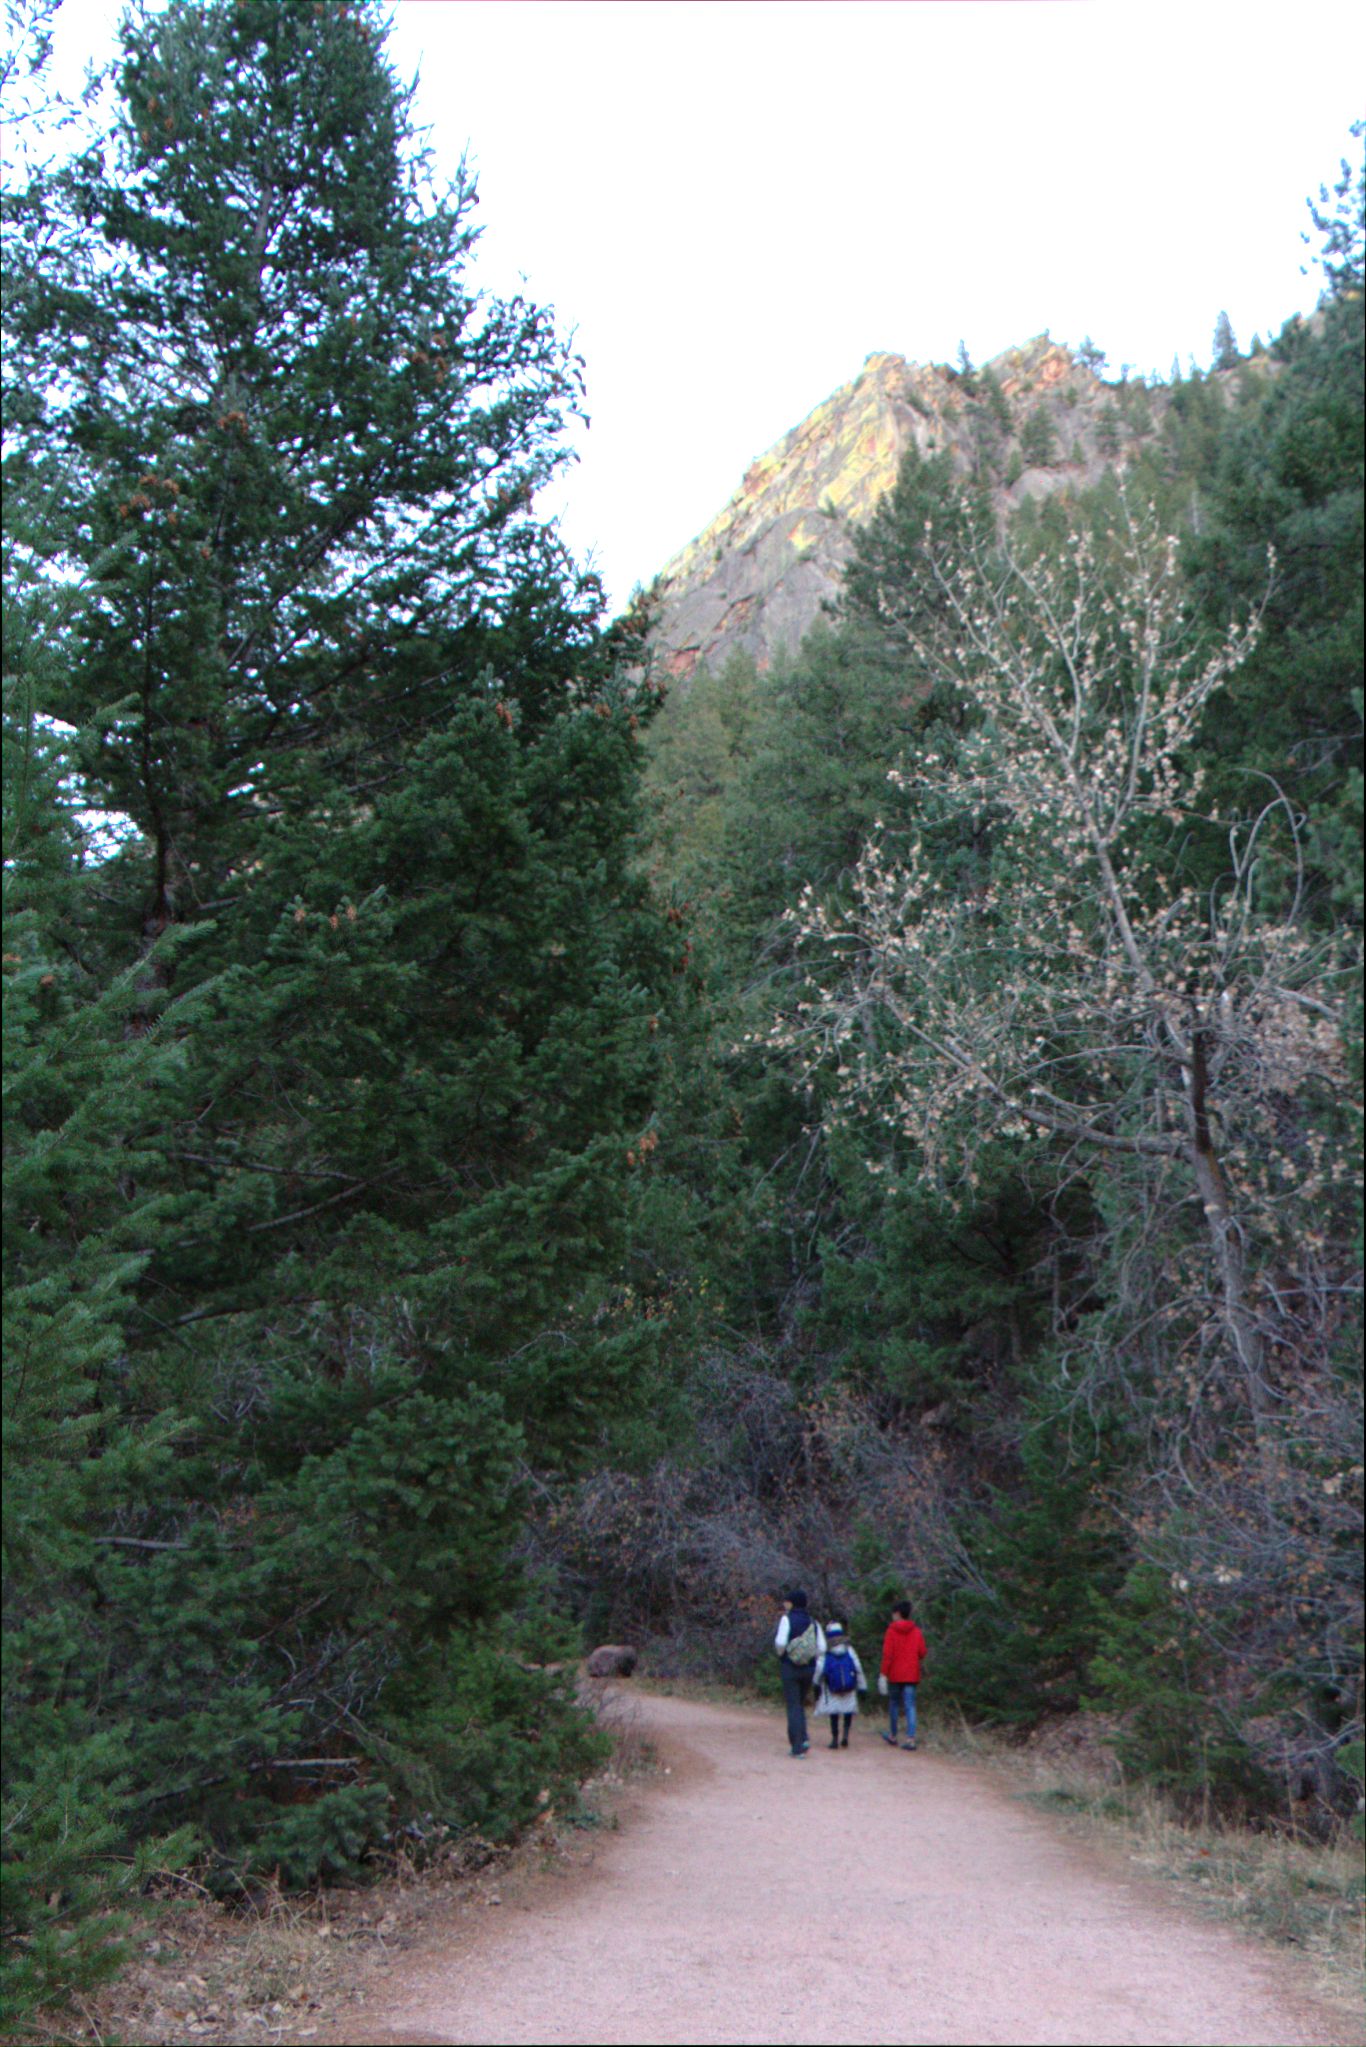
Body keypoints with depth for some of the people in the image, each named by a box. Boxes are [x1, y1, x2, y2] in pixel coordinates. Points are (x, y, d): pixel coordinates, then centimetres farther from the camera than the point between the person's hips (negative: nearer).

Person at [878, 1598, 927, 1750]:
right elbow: (922, 1652, 2)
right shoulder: (916, 1631, 2)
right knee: (910, 1706, -1)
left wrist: (883, 1674, -10)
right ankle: (911, 1738, -13)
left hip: (894, 1675, -2)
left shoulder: (891, 1631, -7)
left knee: (893, 1704, 14)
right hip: (911, 1675, 2)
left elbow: (887, 1654, -11)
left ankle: (893, 1736, 24)